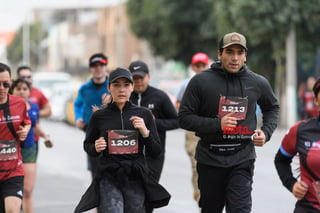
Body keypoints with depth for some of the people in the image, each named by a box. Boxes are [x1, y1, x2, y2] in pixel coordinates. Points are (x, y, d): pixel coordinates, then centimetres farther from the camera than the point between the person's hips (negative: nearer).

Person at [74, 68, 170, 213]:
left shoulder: (144, 114, 5)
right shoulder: (99, 116, 2)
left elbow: (156, 152, 6)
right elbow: (87, 145, 17)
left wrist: (145, 132, -10)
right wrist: (96, 148, -5)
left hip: (136, 180, 2)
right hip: (108, 180, -2)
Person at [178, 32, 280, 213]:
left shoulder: (257, 83, 3)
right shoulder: (201, 81, -5)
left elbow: (272, 108, 23)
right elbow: (184, 117, -6)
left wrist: (266, 132, 5)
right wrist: (217, 124, -19)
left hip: (242, 159, 0)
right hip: (210, 159, 0)